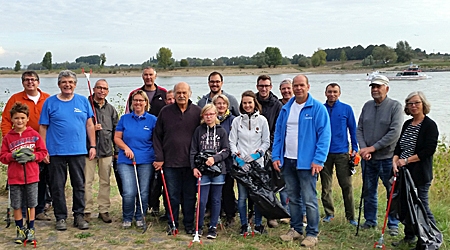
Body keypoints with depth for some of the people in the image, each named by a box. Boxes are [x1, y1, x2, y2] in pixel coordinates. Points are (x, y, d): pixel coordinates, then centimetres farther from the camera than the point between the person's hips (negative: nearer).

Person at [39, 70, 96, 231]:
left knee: (79, 185, 7)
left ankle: (79, 216, 18)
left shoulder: (83, 101, 7)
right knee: (58, 186, 6)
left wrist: (92, 146, 3)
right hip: (56, 152, -1)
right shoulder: (50, 102, 2)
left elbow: (89, 125, 8)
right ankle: (60, 217, 17)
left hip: (78, 151, 1)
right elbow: (43, 127, 1)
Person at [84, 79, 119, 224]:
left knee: (105, 181, 8)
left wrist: (117, 150, 13)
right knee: (87, 181, -2)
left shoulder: (111, 109, 14)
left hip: (106, 150, 4)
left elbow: (116, 131, 16)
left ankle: (104, 210, 16)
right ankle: (87, 210, 8)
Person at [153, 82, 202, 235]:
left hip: (191, 162, 0)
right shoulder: (165, 112, 4)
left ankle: (189, 224, 21)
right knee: (172, 195, 7)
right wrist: (159, 158, -1)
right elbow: (157, 136, 6)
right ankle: (172, 224, 21)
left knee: (190, 195, 8)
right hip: (170, 161, 0)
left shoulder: (198, 112, 3)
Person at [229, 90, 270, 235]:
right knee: (242, 196, 1)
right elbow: (232, 142, 7)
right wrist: (237, 156, -7)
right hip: (240, 163, 0)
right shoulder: (237, 121, 7)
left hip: (257, 162, 0)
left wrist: (257, 154, -8)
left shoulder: (262, 120, 4)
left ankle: (258, 225, 15)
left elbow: (266, 142, 6)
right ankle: (244, 226, 12)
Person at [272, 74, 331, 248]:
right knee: (293, 198, 15)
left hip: (306, 162, -6)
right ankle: (296, 229, 28)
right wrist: (276, 156, 3)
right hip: (287, 161, 6)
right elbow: (278, 133, 12)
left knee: (309, 200, -1)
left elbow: (324, 135, -12)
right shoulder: (286, 108, 10)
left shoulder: (318, 108, -7)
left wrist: (318, 160, -18)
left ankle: (312, 234, 11)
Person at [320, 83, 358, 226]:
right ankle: (329, 214, 21)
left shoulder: (346, 109, 4)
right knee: (326, 186, 8)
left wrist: (355, 148, 2)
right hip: (324, 153, 1)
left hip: (342, 152, -1)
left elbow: (353, 129, 8)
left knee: (347, 186, -3)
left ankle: (351, 216, 6)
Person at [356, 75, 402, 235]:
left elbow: (394, 133, -15)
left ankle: (393, 225, 16)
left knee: (392, 192, 3)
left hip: (387, 157, -5)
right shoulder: (367, 106, 9)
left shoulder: (395, 106, -7)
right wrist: (363, 148, -8)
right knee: (369, 191, 14)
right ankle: (370, 220, 28)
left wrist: (373, 147, -15)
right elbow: (359, 129, 8)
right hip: (367, 158, 5)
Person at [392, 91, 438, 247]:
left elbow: (429, 150, -15)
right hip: (404, 172, 7)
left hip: (420, 174, -7)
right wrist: (395, 161, -5)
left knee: (421, 206, -2)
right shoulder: (407, 124, 13)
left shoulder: (430, 125, -8)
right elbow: (399, 146, 13)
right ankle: (409, 237, 27)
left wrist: (406, 160, -15)